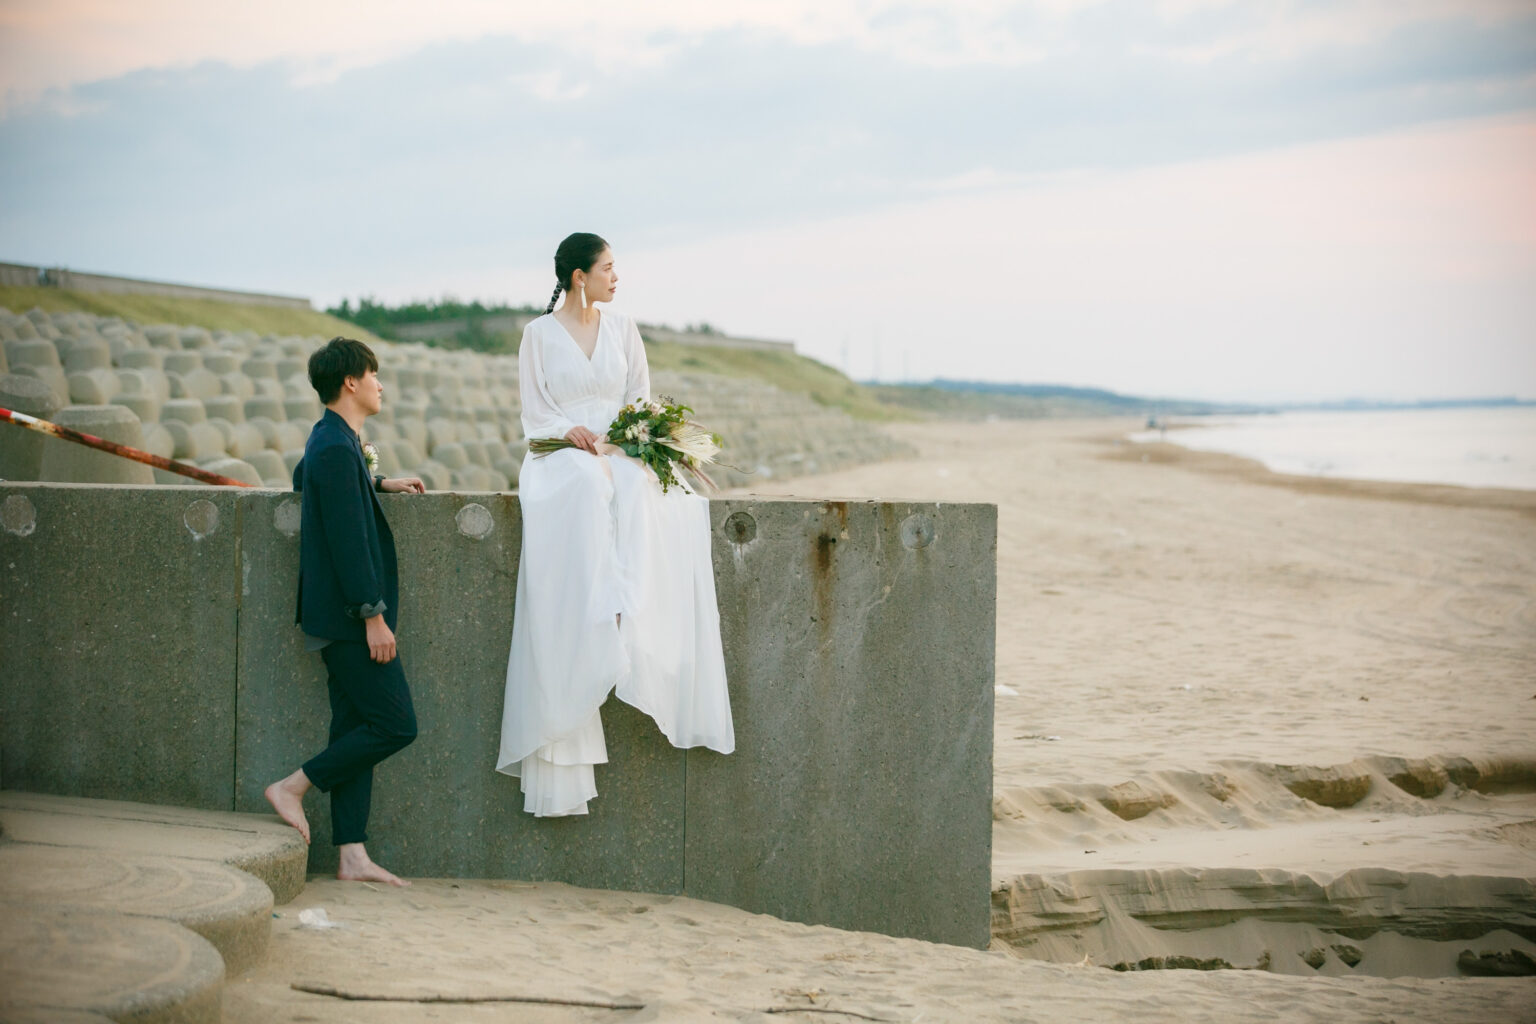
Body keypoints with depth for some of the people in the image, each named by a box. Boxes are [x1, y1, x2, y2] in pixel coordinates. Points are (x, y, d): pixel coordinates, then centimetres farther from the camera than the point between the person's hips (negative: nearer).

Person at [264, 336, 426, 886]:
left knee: (356, 729, 7)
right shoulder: (336, 448, -16)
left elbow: (302, 479, 39)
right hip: (348, 615, -10)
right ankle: (293, 788, 0)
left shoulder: (330, 441, 15)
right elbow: (348, 540, -21)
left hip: (342, 617, 10)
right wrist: (373, 617, -20)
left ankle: (352, 856, 7)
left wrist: (377, 484, 30)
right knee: (395, 724, -8)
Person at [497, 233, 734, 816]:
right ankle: (604, 632, -44)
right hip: (559, 457, -3)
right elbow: (534, 414, 5)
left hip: (619, 453, 3)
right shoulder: (539, 334, 8)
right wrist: (570, 431, -15)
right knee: (585, 490, -38)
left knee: (639, 491, -34)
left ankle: (628, 625, -41)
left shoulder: (623, 330, 16)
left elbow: (642, 401, 14)